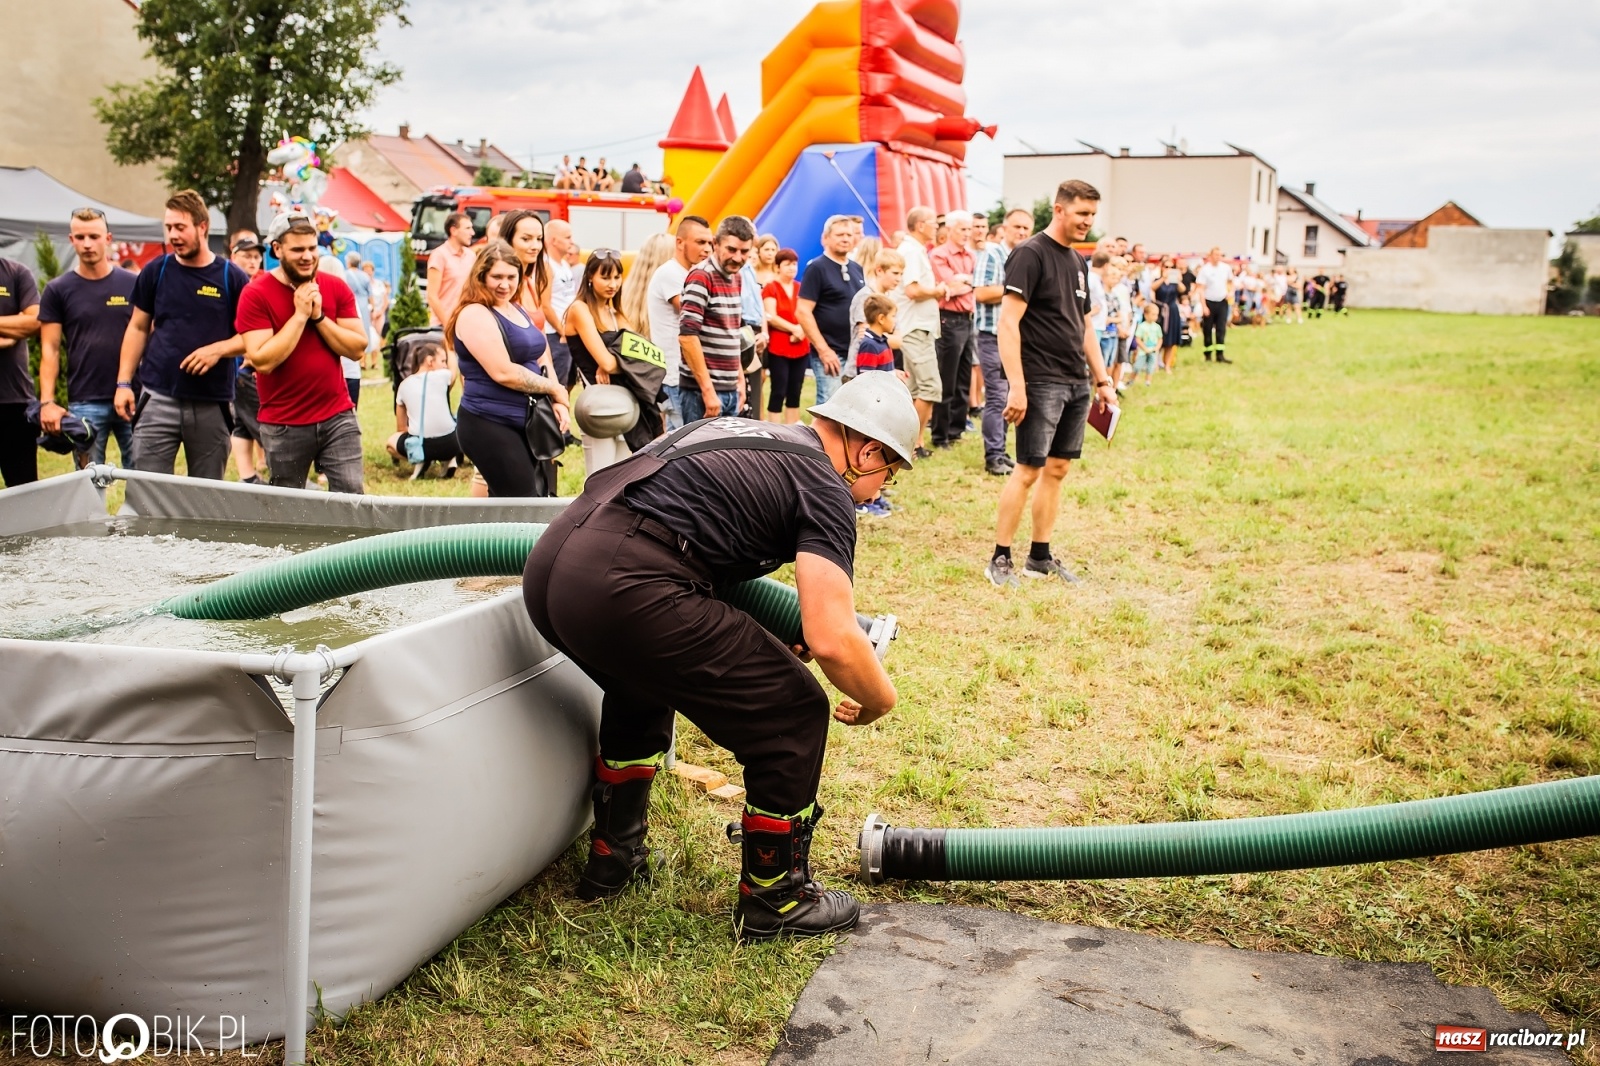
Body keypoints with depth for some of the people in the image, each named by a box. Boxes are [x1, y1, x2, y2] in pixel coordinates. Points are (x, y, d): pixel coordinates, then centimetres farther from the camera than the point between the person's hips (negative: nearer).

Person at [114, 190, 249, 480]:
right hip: (158, 399, 1)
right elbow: (138, 329, 11)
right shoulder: (156, 271, 5)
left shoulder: (232, 278, 0)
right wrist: (124, 382, 3)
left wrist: (218, 349, -16)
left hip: (212, 405, -1)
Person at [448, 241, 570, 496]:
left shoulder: (518, 311, 16)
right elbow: (503, 372, -21)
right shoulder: (475, 314, -13)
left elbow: (534, 362, 20)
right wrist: (554, 388, -11)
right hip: (489, 425, -9)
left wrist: (555, 401, 2)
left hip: (525, 422, 9)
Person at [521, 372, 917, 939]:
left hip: (546, 562, 9)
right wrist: (880, 702, 11)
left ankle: (612, 860, 45)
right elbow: (832, 641, -9)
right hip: (620, 589, -9)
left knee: (643, 683, 37)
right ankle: (773, 900, 21)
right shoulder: (823, 486, 3)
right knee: (792, 713, 6)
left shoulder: (744, 433, 27)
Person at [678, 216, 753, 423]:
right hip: (702, 389, -8)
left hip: (730, 389, 8)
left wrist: (740, 380, 17)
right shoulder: (701, 278, -12)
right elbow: (687, 335, -21)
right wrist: (707, 390, -22)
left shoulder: (735, 278, 14)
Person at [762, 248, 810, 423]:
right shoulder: (771, 288, -3)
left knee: (795, 392, 9)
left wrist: (800, 330, -11)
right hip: (778, 348, -6)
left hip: (801, 348, 6)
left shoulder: (801, 288, 14)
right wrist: (793, 329, -14)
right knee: (779, 392, -6)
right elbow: (772, 317, -13)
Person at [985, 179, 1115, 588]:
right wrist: (1016, 386, -23)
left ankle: (1040, 557, 18)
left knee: (1057, 469, 10)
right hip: (1041, 383, -8)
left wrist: (1102, 379, 19)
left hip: (1077, 384, 8)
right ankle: (1000, 559, 3)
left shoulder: (1078, 262, 15)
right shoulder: (1030, 254, -10)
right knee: (1028, 470, -6)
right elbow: (1008, 322, -17)